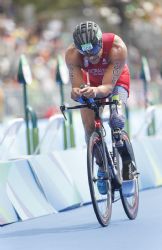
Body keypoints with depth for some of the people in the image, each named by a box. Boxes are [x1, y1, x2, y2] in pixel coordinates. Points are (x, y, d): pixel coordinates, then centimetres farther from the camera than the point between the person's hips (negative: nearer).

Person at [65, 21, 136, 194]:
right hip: (91, 83, 2)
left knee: (115, 119, -28)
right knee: (90, 128, -13)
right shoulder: (72, 55, -34)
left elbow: (108, 86, -41)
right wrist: (76, 92, -57)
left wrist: (96, 91, -63)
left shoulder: (117, 48, -40)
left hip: (116, 81, -2)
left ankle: (129, 163, -6)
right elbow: (76, 85, -33)